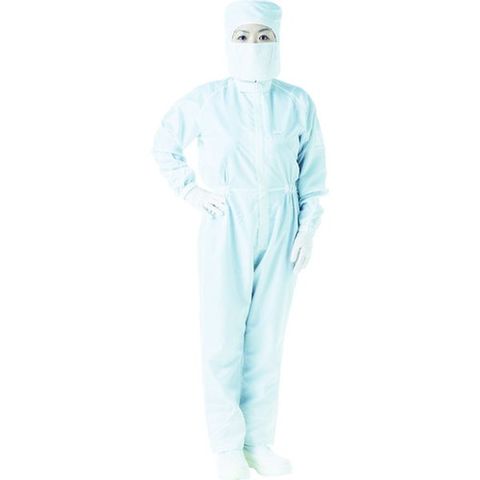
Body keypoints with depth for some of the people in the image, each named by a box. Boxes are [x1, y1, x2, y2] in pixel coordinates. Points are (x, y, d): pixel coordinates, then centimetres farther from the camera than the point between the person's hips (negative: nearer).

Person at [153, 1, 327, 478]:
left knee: (267, 335, 8)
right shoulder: (206, 99, -5)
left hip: (280, 227, 2)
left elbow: (312, 173, 4)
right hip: (226, 227, -1)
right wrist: (189, 191, 1)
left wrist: (307, 228, -2)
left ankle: (259, 441, 21)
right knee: (223, 336, 1)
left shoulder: (298, 103, -2)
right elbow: (165, 144, 10)